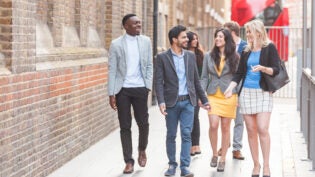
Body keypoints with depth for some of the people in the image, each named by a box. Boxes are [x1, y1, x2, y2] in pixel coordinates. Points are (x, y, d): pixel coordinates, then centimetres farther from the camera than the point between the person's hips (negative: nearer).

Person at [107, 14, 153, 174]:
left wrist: (148, 86, 0)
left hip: (140, 88, 2)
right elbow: (112, 70, -2)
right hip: (123, 89, -1)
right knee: (125, 126, 3)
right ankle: (129, 161, 12)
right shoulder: (116, 44, -2)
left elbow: (149, 65, 9)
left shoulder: (146, 41, 5)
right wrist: (111, 93, -6)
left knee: (143, 123, 5)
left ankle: (142, 150, 33)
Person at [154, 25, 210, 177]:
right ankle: (172, 165, 22)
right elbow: (158, 82, -8)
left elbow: (196, 80, 13)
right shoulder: (162, 57, -3)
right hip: (171, 102, -2)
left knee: (186, 134, -4)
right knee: (171, 135, 8)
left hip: (188, 101, 2)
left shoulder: (190, 56, 9)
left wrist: (204, 100, 13)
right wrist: (161, 102, -18)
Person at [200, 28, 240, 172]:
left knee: (225, 127, 3)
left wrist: (239, 97, -4)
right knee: (213, 125, -13)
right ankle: (214, 154, 8)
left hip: (229, 96, -1)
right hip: (213, 95, 1)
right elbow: (204, 77, 9)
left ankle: (222, 159, 15)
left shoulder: (235, 57, 2)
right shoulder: (208, 56, 7)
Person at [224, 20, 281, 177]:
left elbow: (276, 70, -5)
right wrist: (230, 87, -2)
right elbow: (239, 73, 13)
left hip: (263, 93, -4)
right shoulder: (246, 51, 12)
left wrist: (263, 68, -24)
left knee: (262, 129, -13)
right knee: (251, 130, 3)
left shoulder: (269, 48, 0)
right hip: (246, 92, 4)